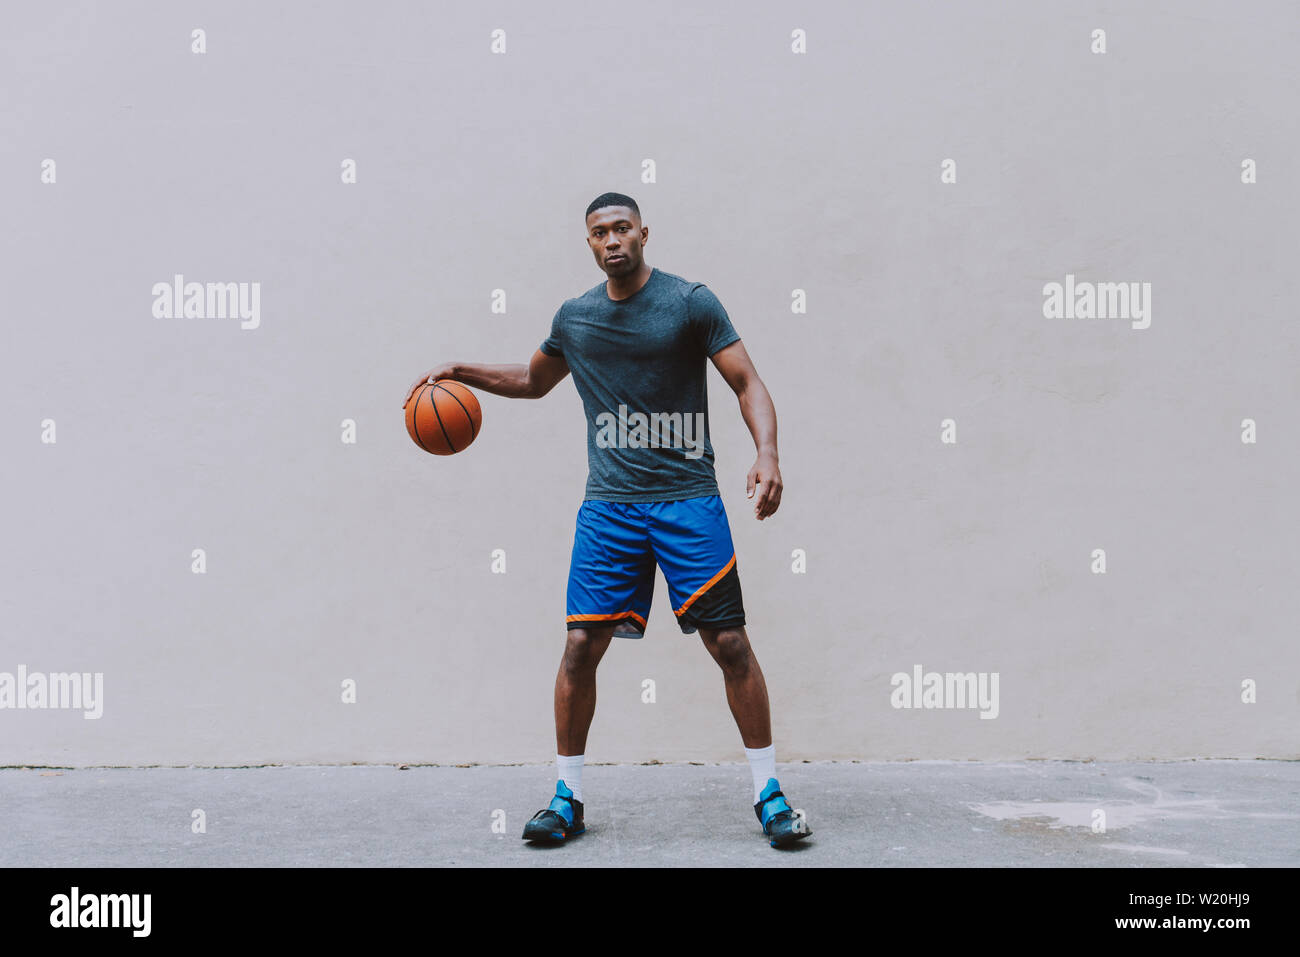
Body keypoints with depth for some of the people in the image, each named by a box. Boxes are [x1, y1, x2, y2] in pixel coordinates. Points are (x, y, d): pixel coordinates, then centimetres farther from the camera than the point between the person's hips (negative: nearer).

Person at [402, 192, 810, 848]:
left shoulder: (690, 302, -2)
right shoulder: (574, 317, 11)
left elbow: (748, 384, -3)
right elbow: (533, 381, 29)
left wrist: (767, 454, -19)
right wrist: (461, 371, 17)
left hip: (688, 500, -3)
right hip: (608, 504, 3)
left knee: (730, 644, -5)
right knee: (581, 644, -3)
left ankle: (770, 797, 9)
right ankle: (567, 798, 12)